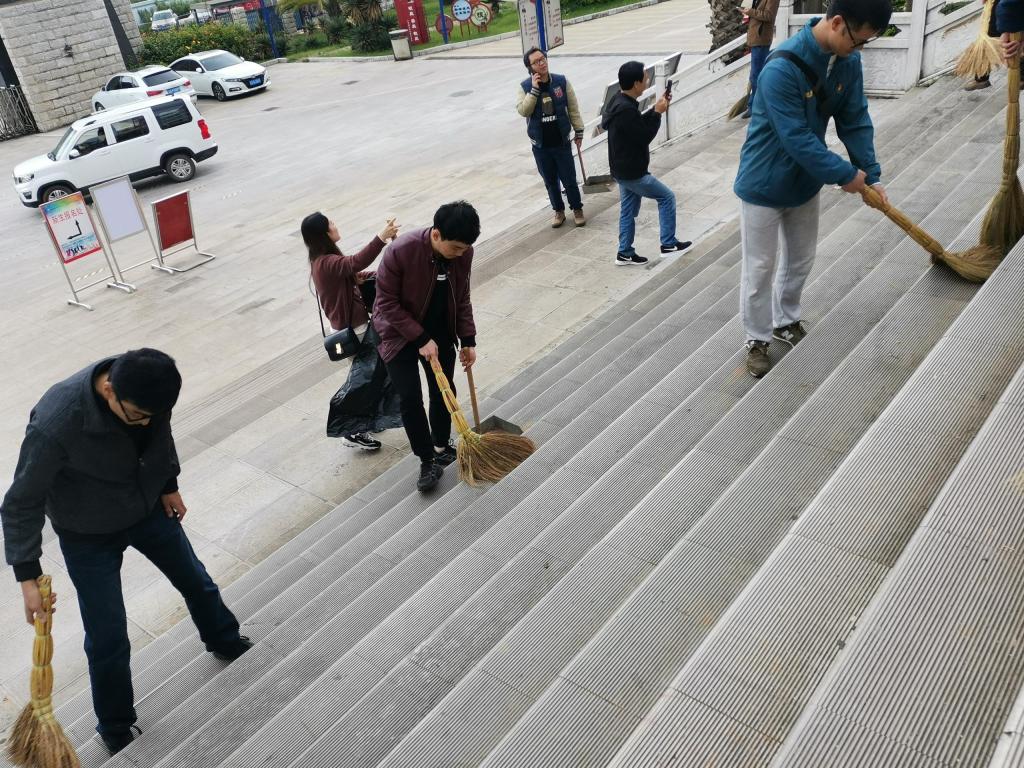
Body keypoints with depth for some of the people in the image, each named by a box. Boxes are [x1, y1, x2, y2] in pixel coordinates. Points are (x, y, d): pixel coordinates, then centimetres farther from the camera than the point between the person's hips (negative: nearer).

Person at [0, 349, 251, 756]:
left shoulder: (148, 385, -24)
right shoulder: (55, 424, -38)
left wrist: (169, 485, 8)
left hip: (150, 508, 5)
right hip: (88, 536, -5)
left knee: (196, 580, 23)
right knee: (108, 639, 4)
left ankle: (225, 642, 55)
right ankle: (116, 730, 31)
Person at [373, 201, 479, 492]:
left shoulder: (463, 252, -15)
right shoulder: (401, 251, -31)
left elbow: (461, 299, 0)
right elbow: (387, 303, -22)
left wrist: (468, 340, -4)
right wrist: (420, 339, -24)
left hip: (440, 332, 4)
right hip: (400, 333, -4)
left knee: (444, 391, 9)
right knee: (411, 399, -6)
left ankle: (441, 447, 32)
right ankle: (428, 460, 9)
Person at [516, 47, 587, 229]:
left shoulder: (561, 81, -5)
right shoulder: (525, 87, -4)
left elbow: (573, 108, 1)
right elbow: (523, 111, -17)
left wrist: (579, 132, 1)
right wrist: (534, 89, -23)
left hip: (561, 142, -1)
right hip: (540, 145, 1)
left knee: (569, 179, 4)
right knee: (550, 181, 12)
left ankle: (577, 209, 23)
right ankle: (559, 211, 28)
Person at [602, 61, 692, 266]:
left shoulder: (619, 102, 6)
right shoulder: (626, 110, -27)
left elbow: (639, 126, 17)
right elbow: (645, 136, -22)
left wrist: (655, 110, 6)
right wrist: (658, 113, -12)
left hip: (624, 170, 10)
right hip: (632, 172, -10)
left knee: (628, 211, 16)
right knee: (667, 197, 5)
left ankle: (625, 253, 23)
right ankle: (668, 243, 12)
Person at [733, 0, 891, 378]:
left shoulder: (848, 61, -7)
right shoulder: (781, 70, -31)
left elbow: (855, 120, 0)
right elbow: (797, 139, -29)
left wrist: (872, 176, -5)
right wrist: (846, 174, -20)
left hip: (805, 181, 7)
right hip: (764, 184, -7)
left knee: (800, 260, 20)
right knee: (760, 268, 5)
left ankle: (785, 321, 41)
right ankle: (757, 339, 22)